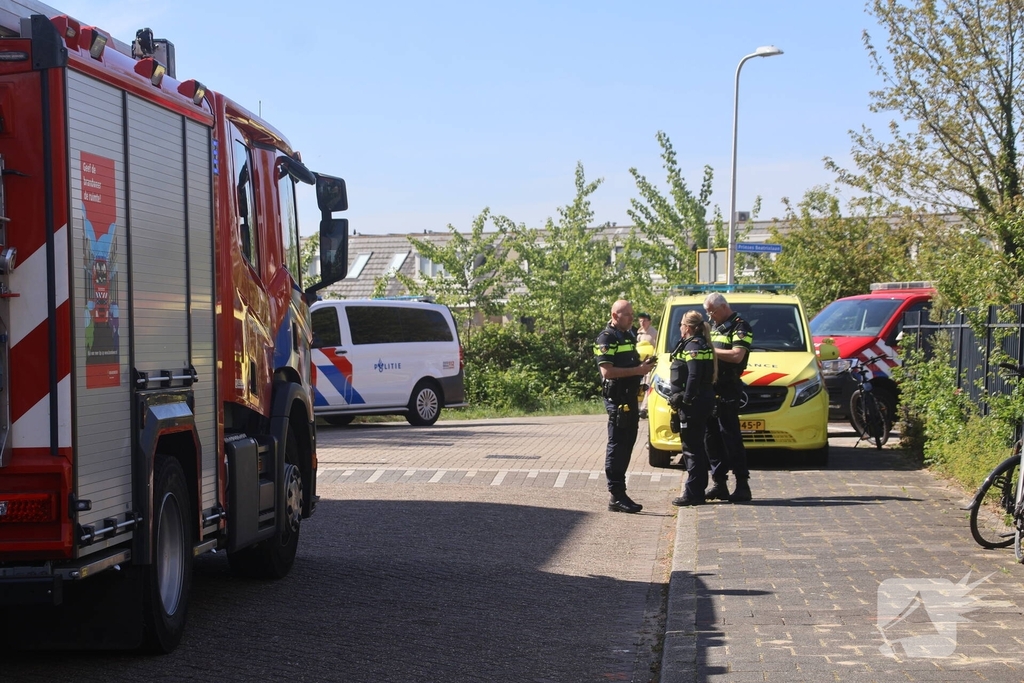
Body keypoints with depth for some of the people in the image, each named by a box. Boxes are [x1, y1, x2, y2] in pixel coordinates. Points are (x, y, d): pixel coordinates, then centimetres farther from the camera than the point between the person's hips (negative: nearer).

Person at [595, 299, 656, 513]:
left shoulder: (629, 336, 19)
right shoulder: (606, 338, -10)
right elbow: (607, 371, -19)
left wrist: (644, 365, 9)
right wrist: (637, 370, -20)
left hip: (630, 397, 9)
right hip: (617, 398, -9)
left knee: (627, 444, 11)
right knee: (617, 446, -8)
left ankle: (619, 493, 17)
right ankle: (617, 497, -8)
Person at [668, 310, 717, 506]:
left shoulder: (693, 346, -14)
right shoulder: (702, 344, 17)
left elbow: (694, 377, -23)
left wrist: (686, 399, -21)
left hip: (694, 402, -11)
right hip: (704, 400, 11)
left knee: (692, 448, -7)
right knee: (697, 447, 15)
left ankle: (693, 493, -5)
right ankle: (697, 489, 21)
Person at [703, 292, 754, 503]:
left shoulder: (740, 327, -6)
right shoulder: (716, 327, 22)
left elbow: (737, 356, -19)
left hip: (728, 391, -9)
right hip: (710, 388, 9)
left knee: (731, 437, -8)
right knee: (711, 437, 8)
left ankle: (742, 485, -4)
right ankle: (719, 484, 14)